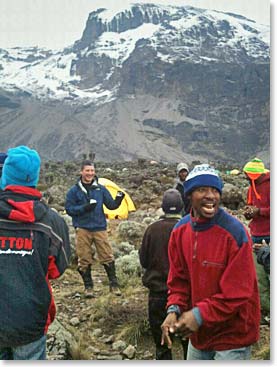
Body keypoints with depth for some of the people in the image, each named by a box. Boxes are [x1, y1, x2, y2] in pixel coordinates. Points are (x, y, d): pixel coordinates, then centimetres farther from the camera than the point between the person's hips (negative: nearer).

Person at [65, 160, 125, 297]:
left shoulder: (101, 189, 9)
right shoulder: (74, 190, 3)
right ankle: (88, 287, 17)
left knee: (107, 257, -1)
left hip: (100, 228, 1)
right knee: (84, 259, 4)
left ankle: (114, 284, 12)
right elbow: (69, 209, -1)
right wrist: (84, 208, -15)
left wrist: (118, 199, -11)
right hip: (82, 229, -1)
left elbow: (111, 205, 9)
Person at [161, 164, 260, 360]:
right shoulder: (180, 230, -3)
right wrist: (174, 309, -13)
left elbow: (238, 292, -21)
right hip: (198, 334, 6)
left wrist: (201, 315, -24)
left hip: (232, 337, -6)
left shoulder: (235, 233, -21)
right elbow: (179, 279, 3)